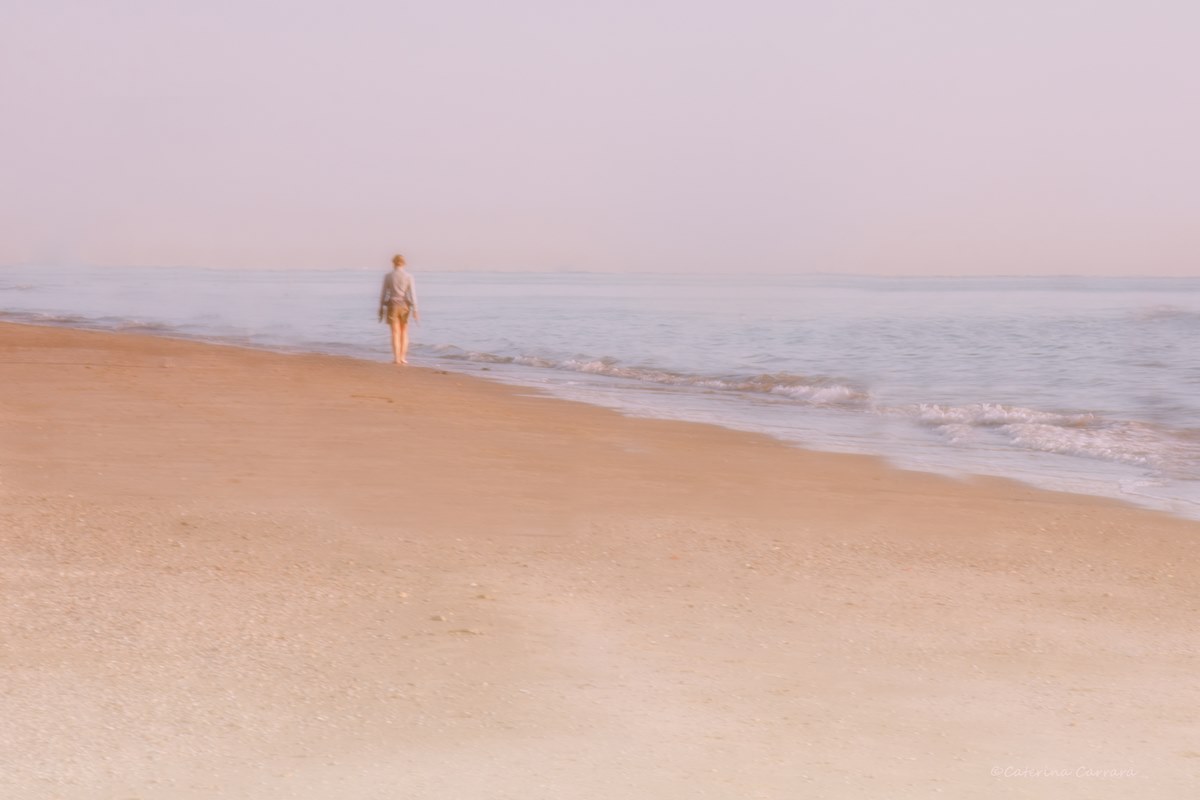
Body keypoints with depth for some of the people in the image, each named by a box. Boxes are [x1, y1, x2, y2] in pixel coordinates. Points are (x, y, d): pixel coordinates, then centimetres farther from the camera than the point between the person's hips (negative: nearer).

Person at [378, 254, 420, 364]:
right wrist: (415, 310, -6)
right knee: (404, 332, 14)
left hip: (392, 305, 0)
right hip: (404, 306, 1)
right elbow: (412, 294, -7)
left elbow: (383, 294, 1)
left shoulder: (388, 276, -2)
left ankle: (397, 359, -4)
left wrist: (381, 309, 10)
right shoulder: (408, 277, -2)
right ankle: (403, 357, 8)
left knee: (395, 333, 2)